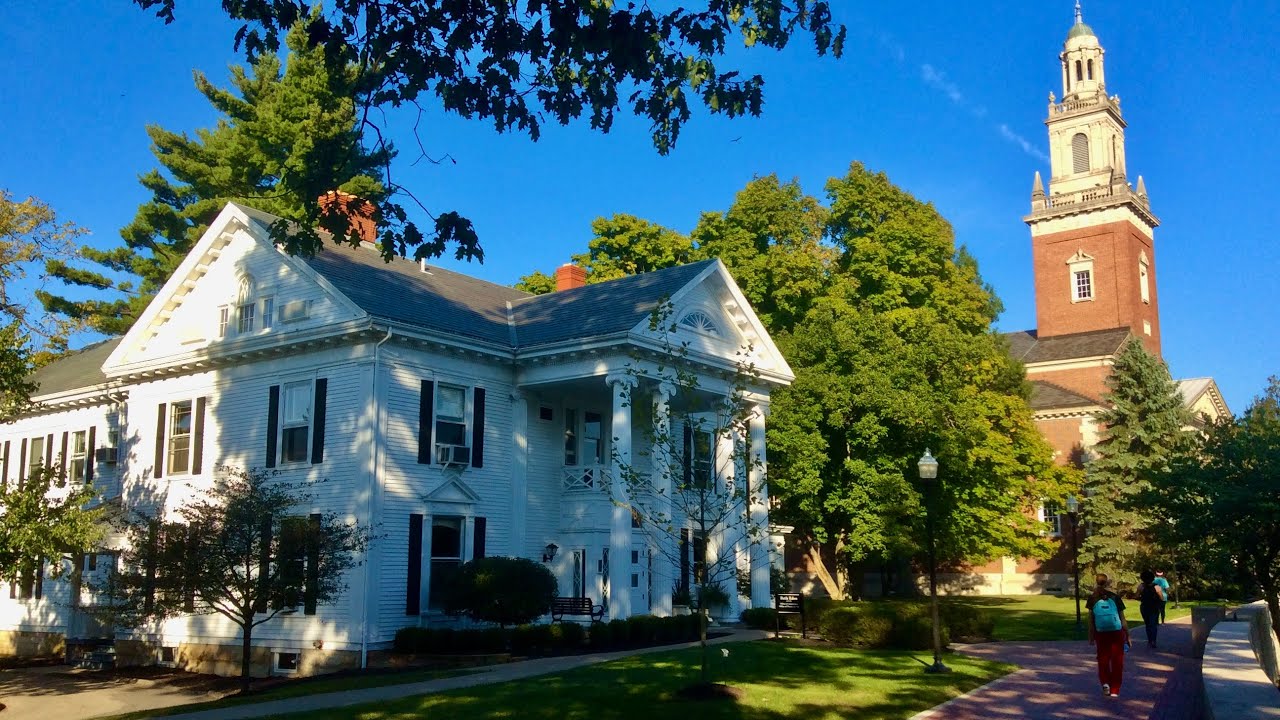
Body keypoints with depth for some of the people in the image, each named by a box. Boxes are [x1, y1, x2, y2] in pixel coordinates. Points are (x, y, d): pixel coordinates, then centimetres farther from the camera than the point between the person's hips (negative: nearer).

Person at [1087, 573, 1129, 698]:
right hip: (1117, 633, -1)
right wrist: (1127, 636, 5)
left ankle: (1105, 682, -2)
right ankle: (1114, 690, 10)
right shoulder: (1115, 598, -6)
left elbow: (1091, 620, -3)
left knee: (1103, 659, 16)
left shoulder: (1093, 599, -5)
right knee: (1117, 661, 9)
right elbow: (1123, 620, -3)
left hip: (1100, 633, 1)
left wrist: (1091, 637, 6)